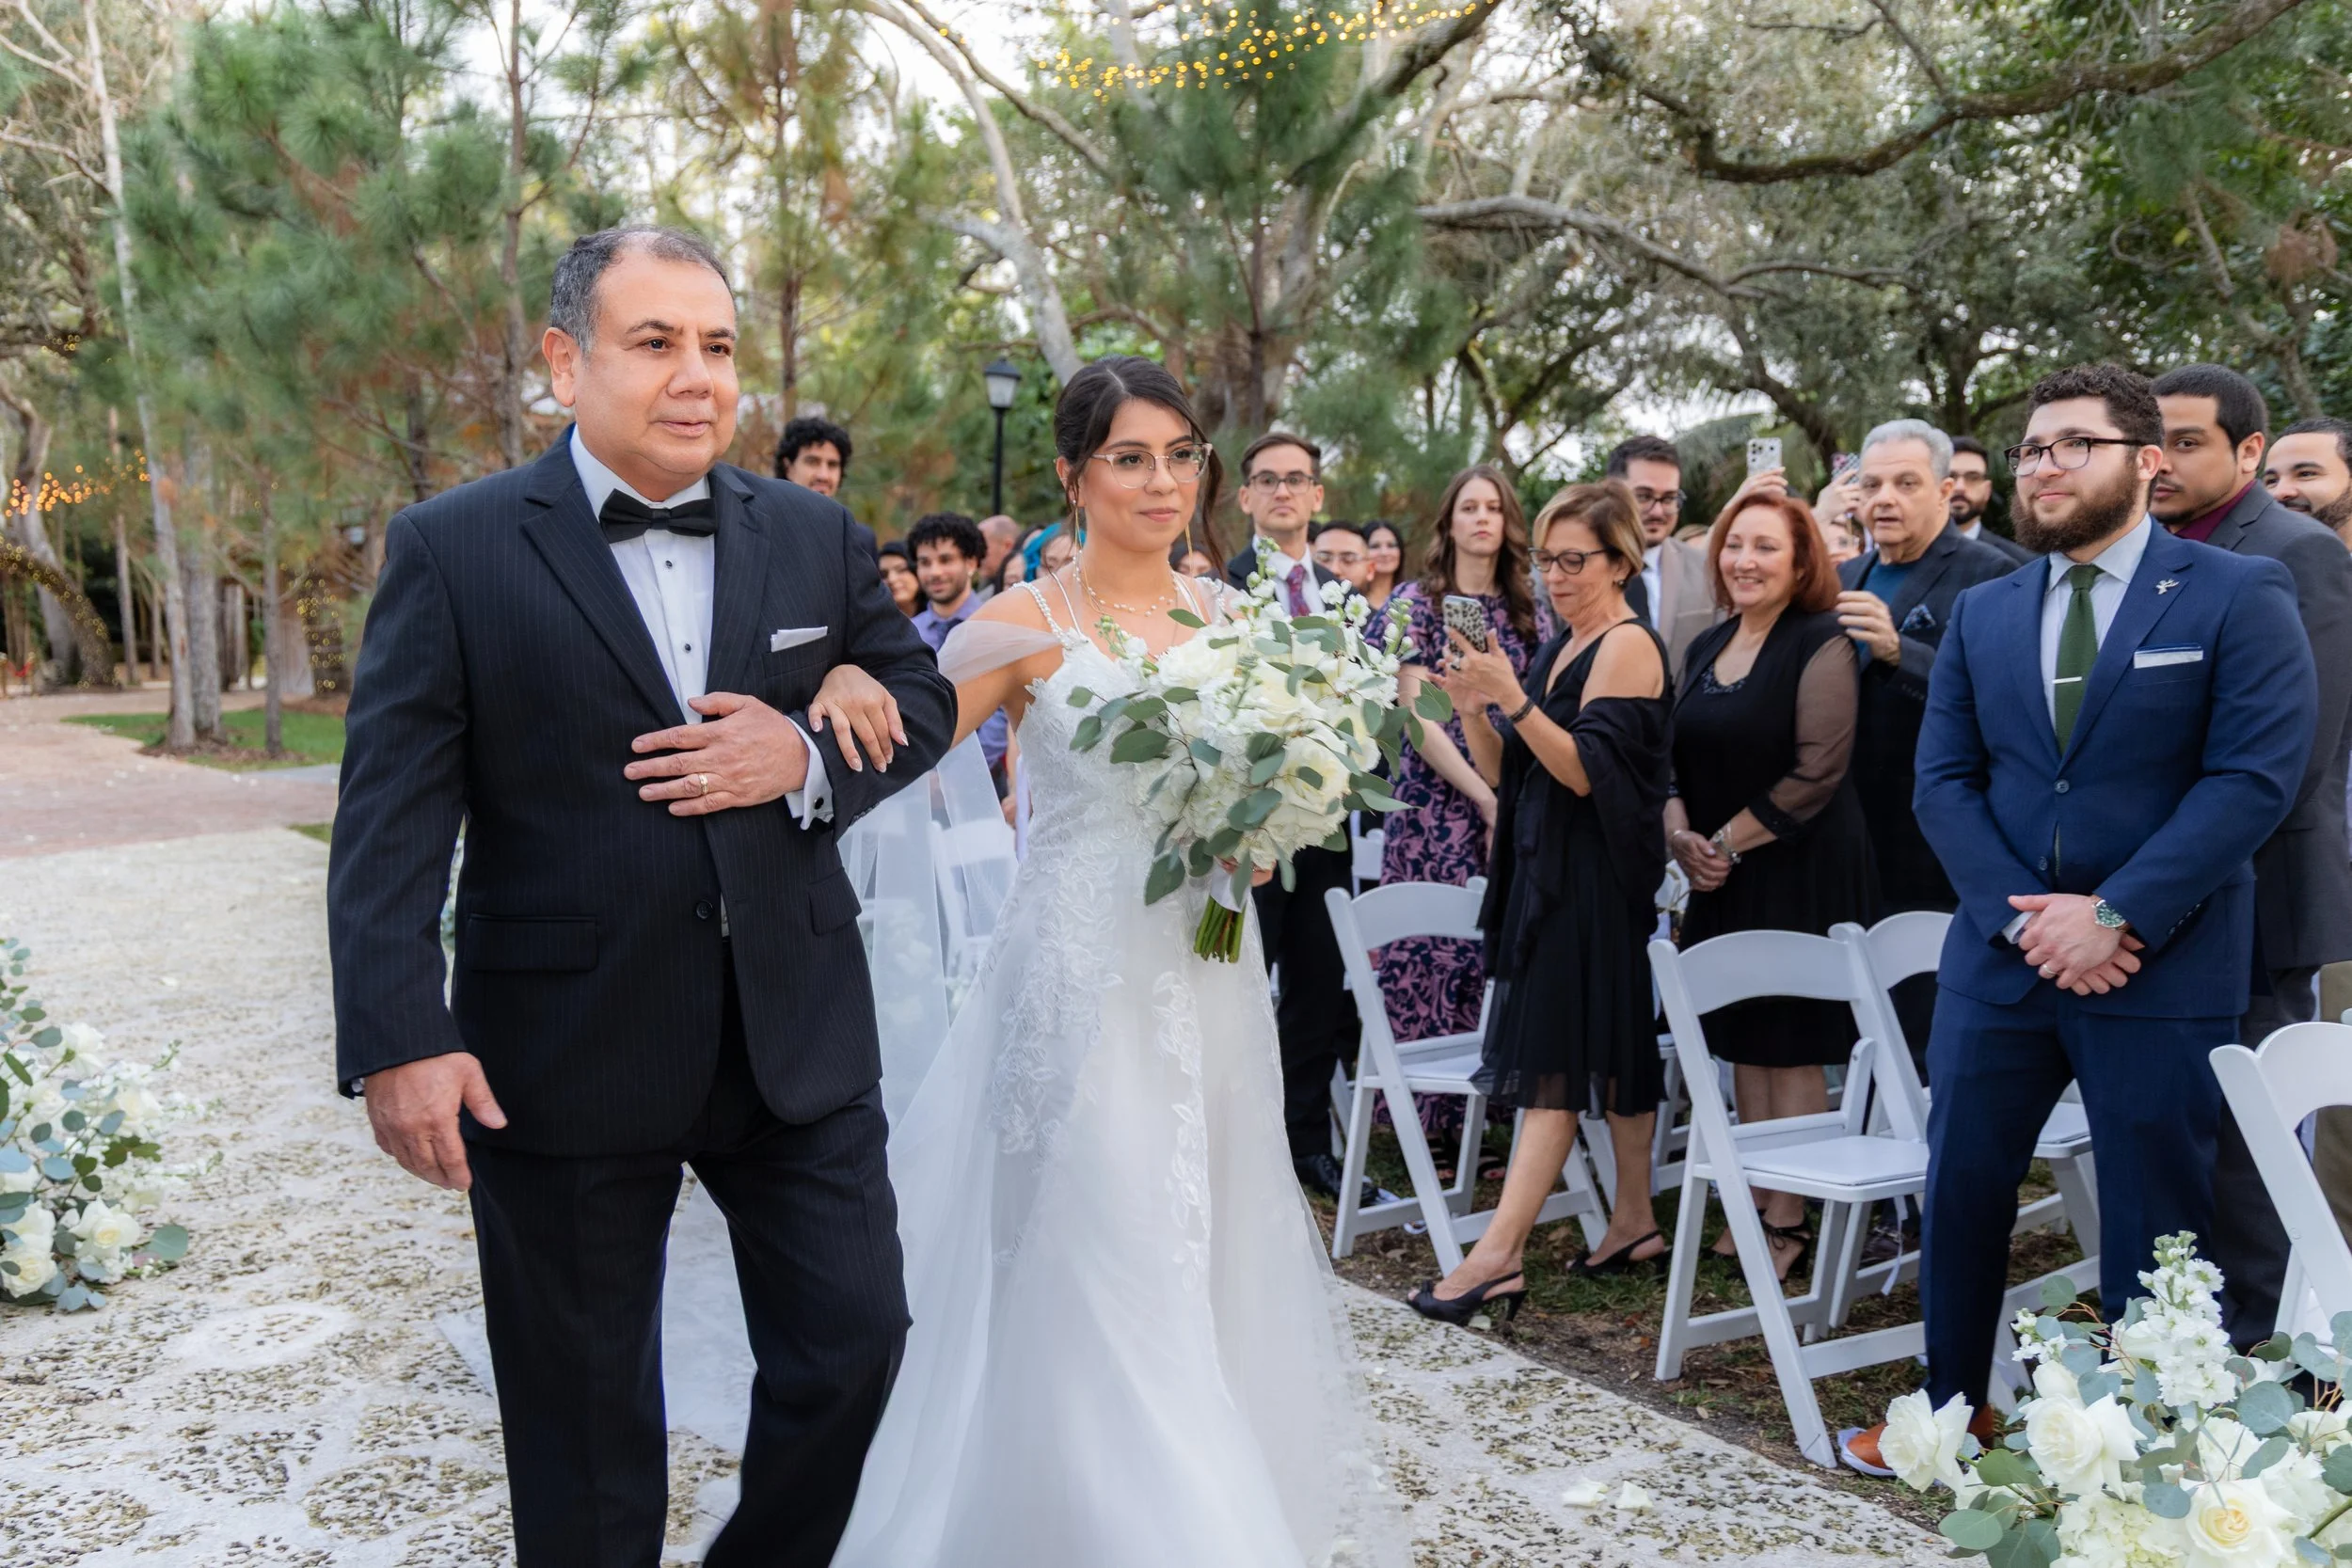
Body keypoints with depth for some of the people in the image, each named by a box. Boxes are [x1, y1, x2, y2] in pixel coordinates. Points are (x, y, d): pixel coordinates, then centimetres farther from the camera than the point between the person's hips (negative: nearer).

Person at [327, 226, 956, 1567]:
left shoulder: (820, 537, 4)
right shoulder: (453, 550, -6)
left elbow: (922, 696, 11)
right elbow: (393, 818, -10)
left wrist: (811, 758, -10)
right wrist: (399, 1040, -19)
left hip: (799, 1038, 3)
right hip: (561, 1055, -3)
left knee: (855, 1340, 13)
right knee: (583, 1417, 13)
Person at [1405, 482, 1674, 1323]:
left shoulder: (1628, 645, -10)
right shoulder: (1561, 645, 15)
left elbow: (1584, 771, -20)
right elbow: (1506, 773, 12)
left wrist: (1512, 698, -27)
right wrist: (1471, 708, -6)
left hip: (1594, 876, -9)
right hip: (1549, 871, 9)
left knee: (1554, 1058, -10)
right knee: (1610, 1050, 13)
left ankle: (1499, 1255, -12)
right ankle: (1634, 1221, 22)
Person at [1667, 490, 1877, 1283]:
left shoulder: (1820, 645, -11)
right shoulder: (1708, 646, 11)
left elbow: (1816, 772, -17)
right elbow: (1679, 756, 15)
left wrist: (1727, 841, -13)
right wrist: (1681, 833, -3)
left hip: (1801, 871, -7)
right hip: (1722, 877, 7)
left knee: (1792, 1047, -1)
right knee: (1743, 1042, 11)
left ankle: (1788, 1221, 8)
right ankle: (1755, 1207, 20)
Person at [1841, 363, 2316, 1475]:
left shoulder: (2237, 595, -4)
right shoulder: (1982, 612, 9)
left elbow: (2254, 777, -12)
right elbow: (1944, 779, 5)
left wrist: (2116, 915, -18)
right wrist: (2021, 916, -10)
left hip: (2161, 966, -4)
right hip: (1999, 955, 4)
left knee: (2154, 1215, 7)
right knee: (1959, 1188, 10)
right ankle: (1952, 1411, 28)